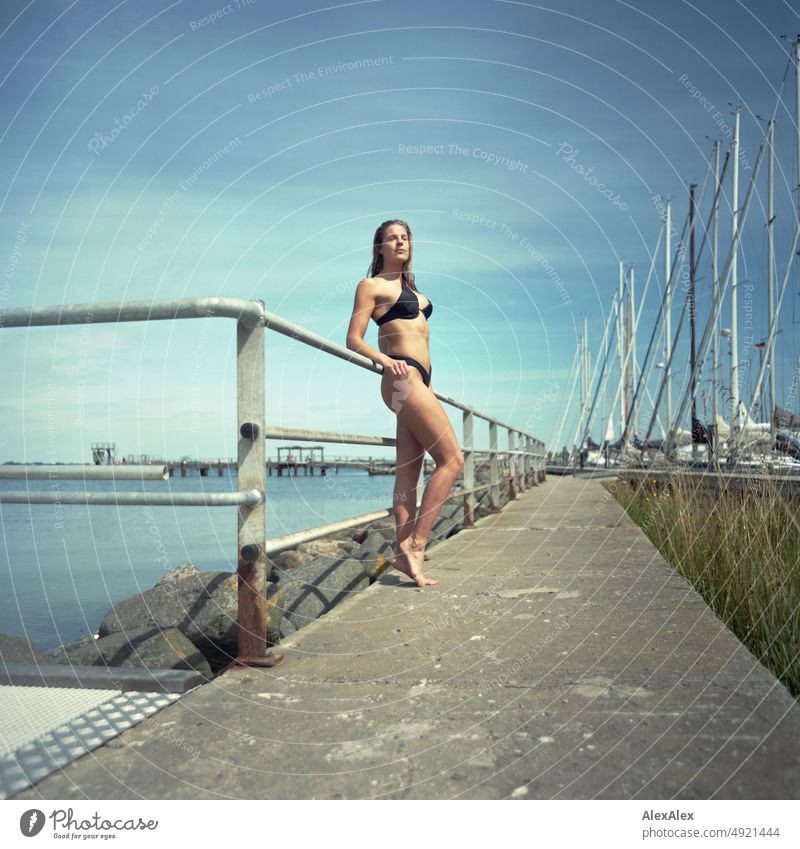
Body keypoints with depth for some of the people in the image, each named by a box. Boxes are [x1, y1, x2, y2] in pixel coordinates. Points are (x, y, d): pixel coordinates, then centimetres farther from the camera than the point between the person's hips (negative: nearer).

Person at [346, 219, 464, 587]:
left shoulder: (409, 287, 24)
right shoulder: (372, 285, 1)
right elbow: (353, 340, -5)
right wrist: (384, 360, -21)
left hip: (417, 380, 8)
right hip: (403, 377, -8)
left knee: (409, 472, 3)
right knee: (452, 458, -14)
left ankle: (404, 552, 4)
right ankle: (415, 543, -12)